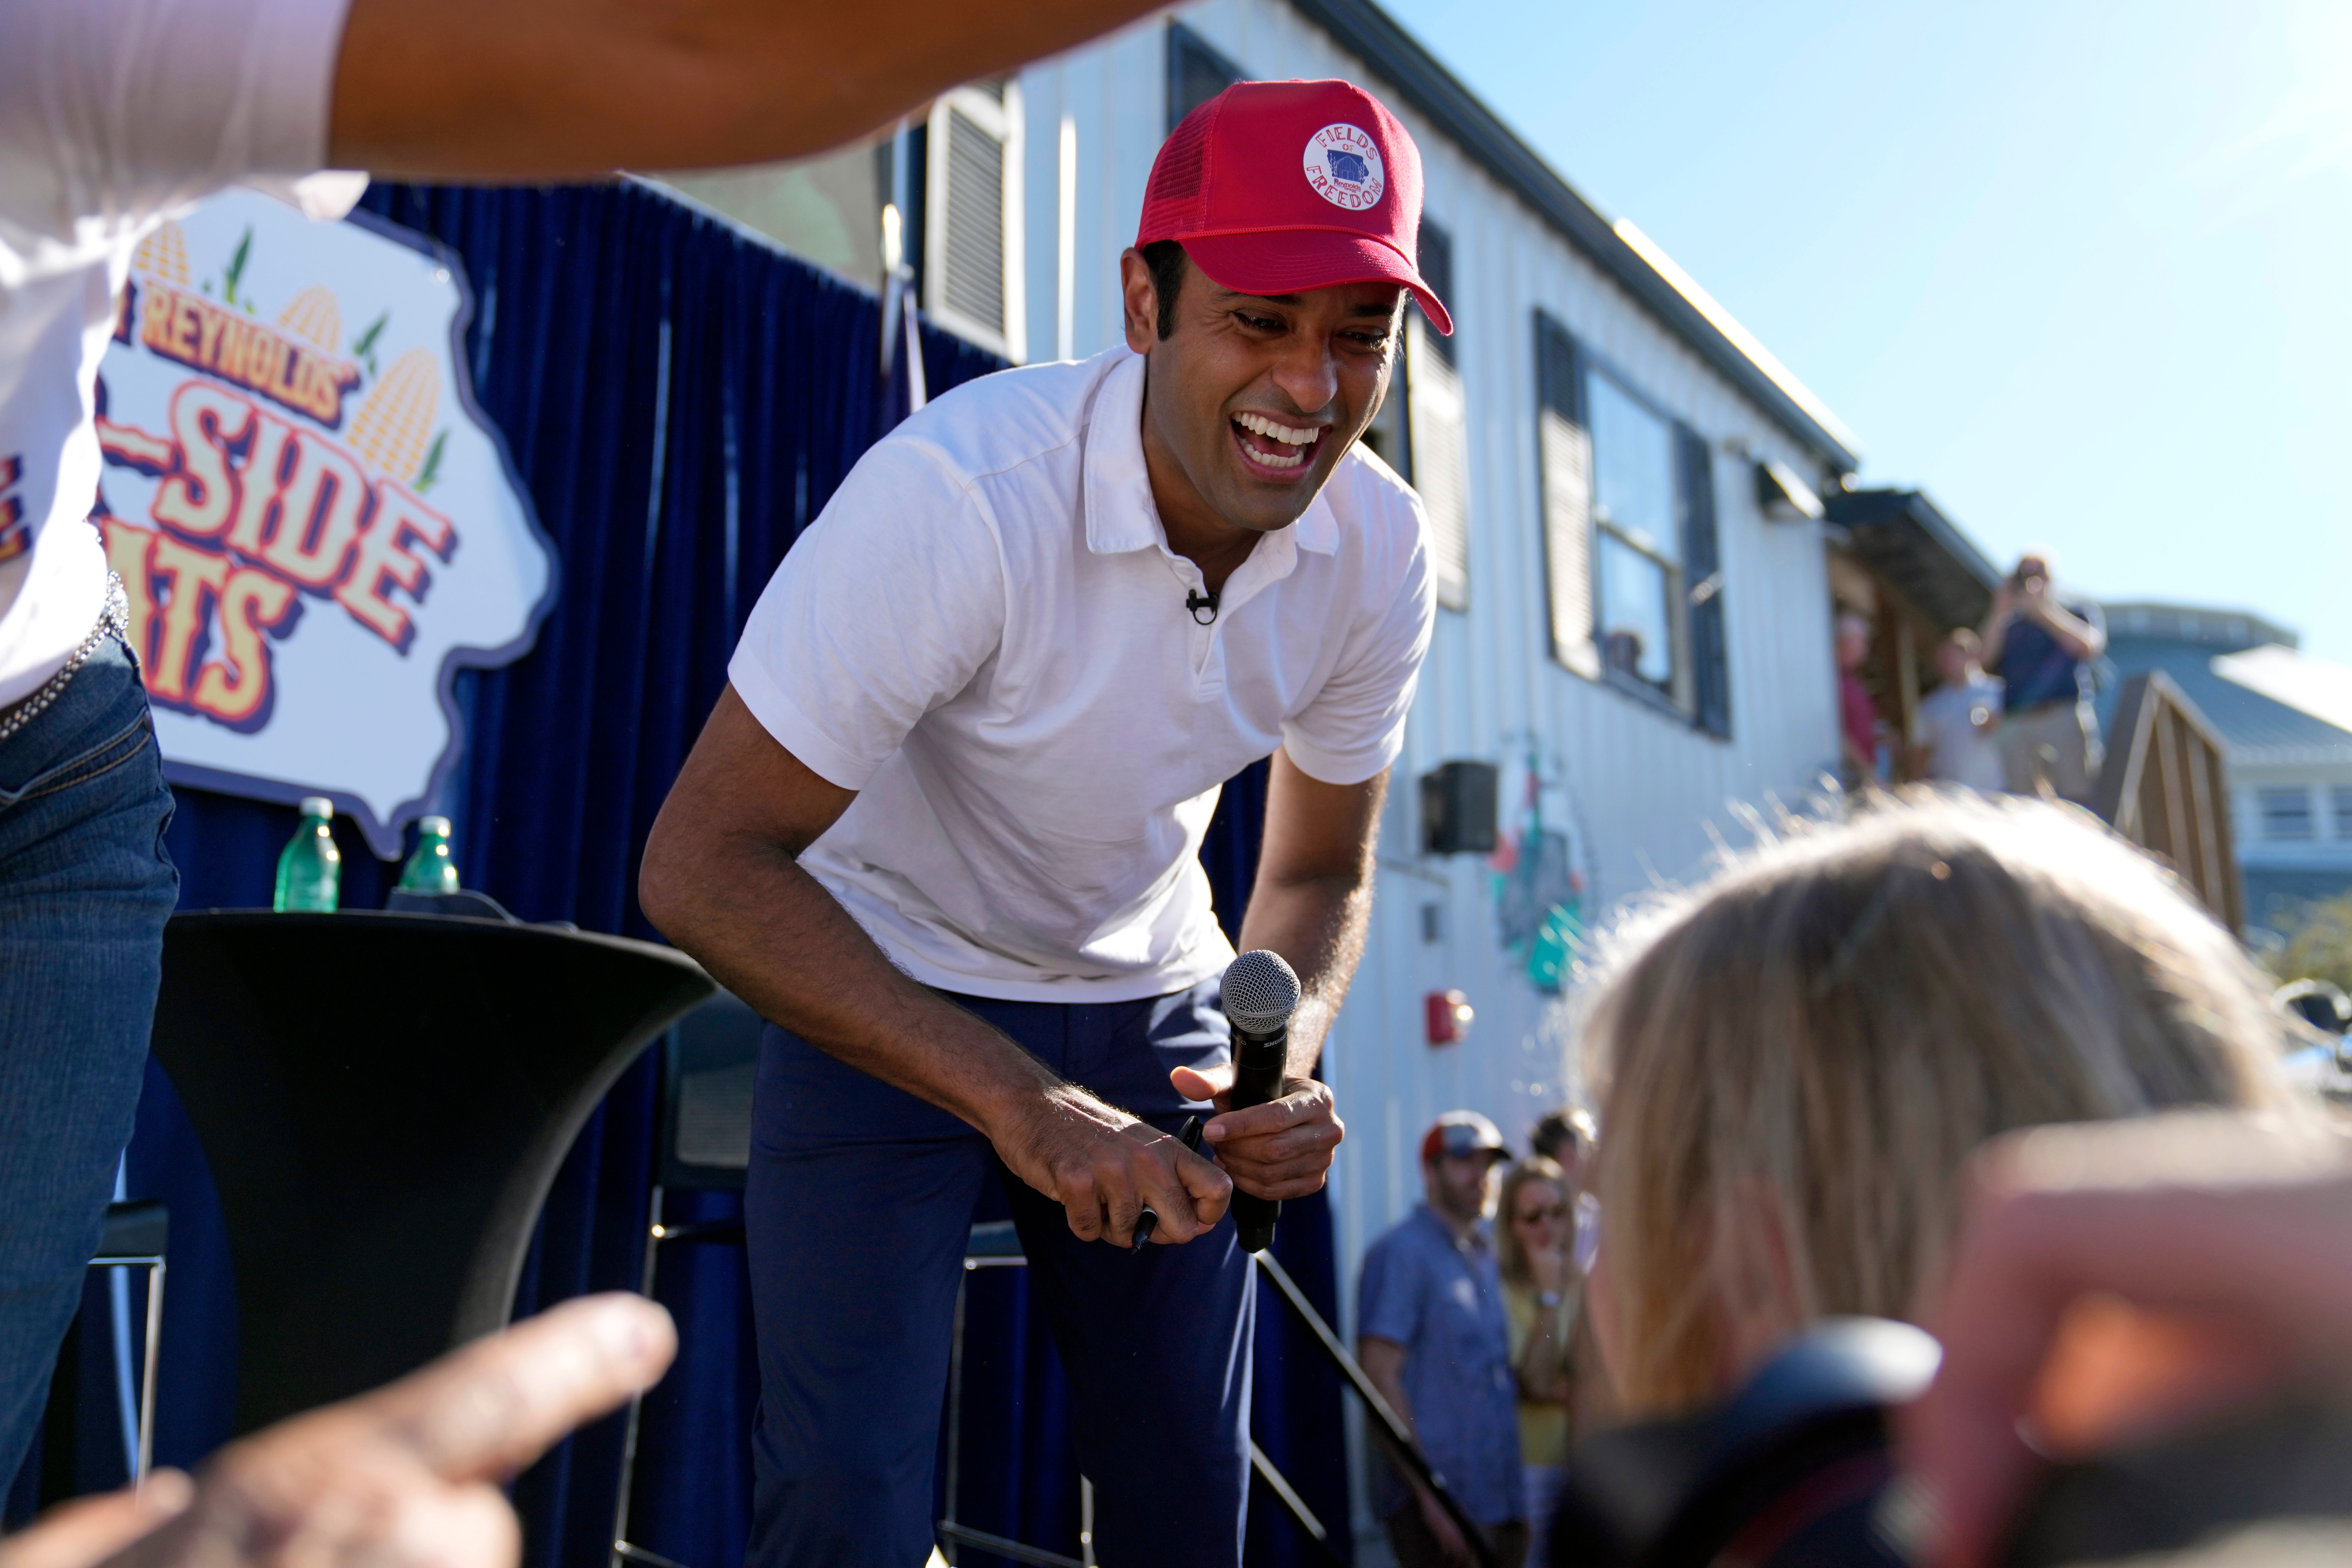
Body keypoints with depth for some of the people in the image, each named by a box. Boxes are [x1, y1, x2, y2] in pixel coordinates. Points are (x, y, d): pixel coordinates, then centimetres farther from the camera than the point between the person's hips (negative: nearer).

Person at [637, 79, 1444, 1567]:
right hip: (887, 995, -4)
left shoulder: (1382, 549, -12)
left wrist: (1289, 1056, -20)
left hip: (1150, 1005, 5)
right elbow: (703, 863, -28)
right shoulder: (963, 491, -30)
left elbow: (1321, 873, 1)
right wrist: (1016, 1100, -36)